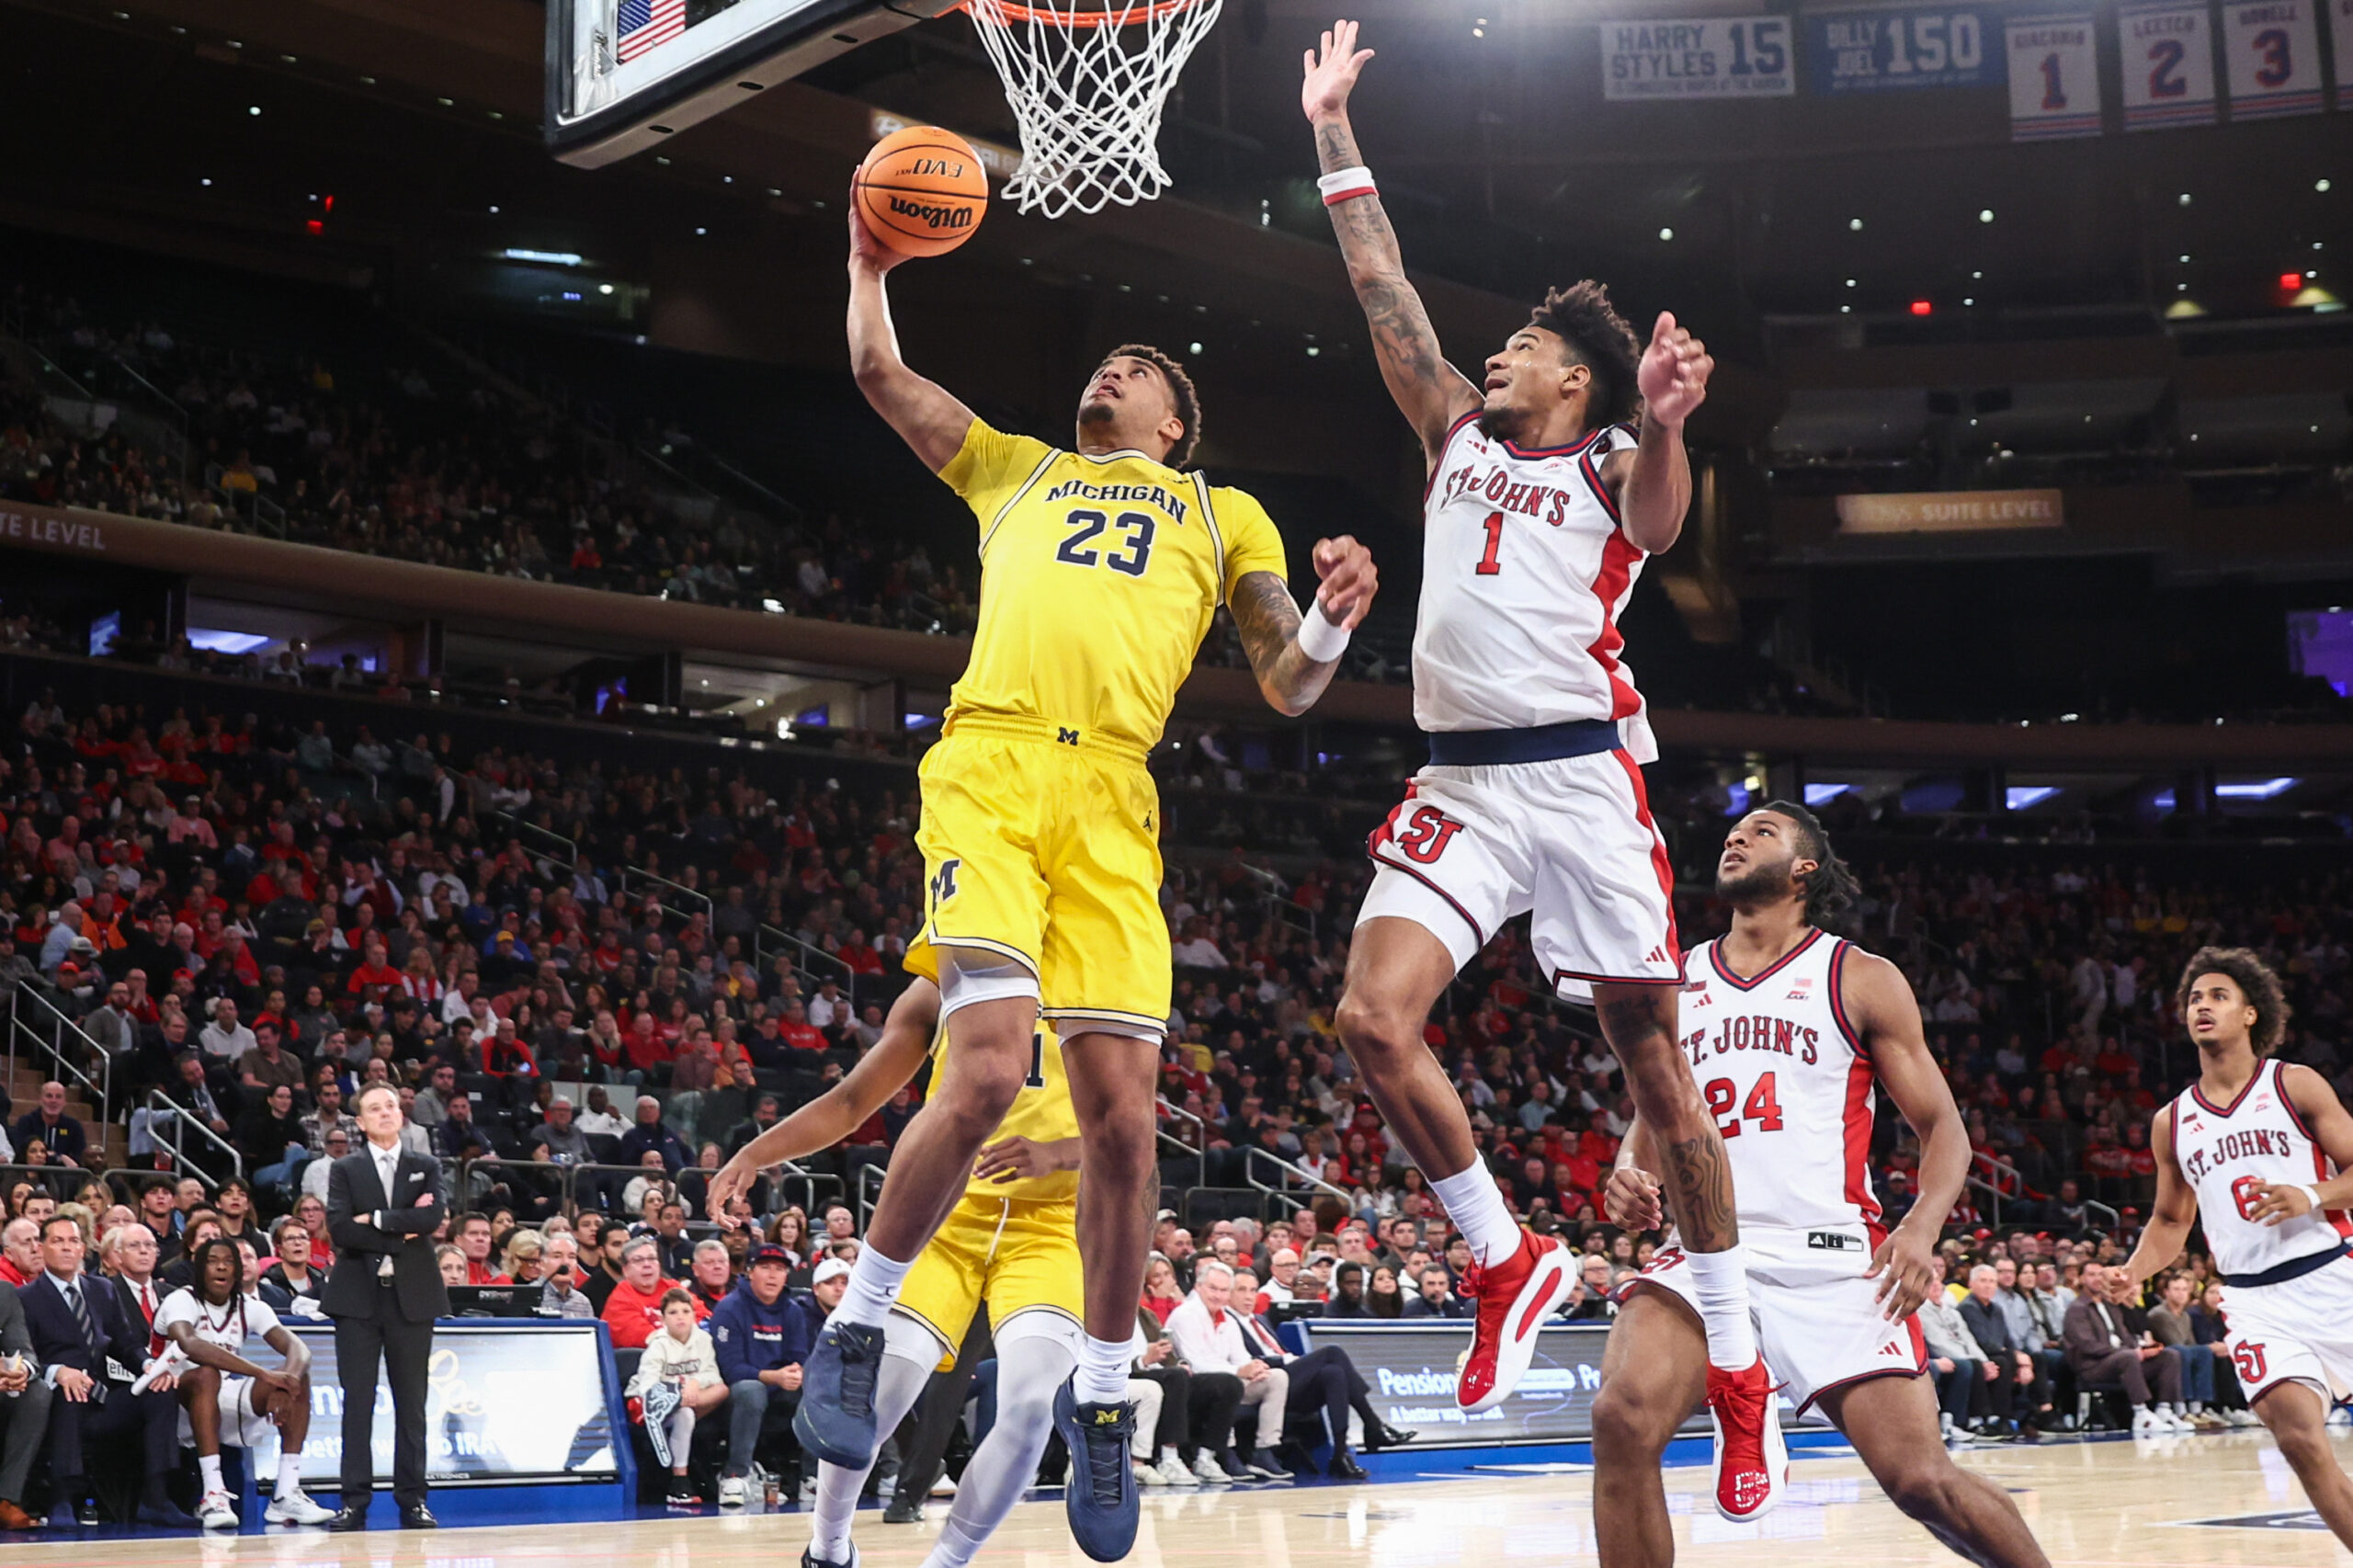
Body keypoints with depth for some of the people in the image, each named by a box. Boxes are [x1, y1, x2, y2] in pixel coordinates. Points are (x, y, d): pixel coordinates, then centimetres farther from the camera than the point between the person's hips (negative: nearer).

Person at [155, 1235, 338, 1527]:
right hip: (182, 1401, -5)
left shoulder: (250, 1306, 4)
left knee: (299, 1378, -14)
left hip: (229, 1407, 5)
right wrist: (263, 1374, -40)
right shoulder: (181, 1301, -12)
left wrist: (286, 1382, -34)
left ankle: (286, 1495, -21)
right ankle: (212, 1495, -40)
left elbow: (298, 1348, -9)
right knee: (207, 1374, -36)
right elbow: (190, 1345, -34)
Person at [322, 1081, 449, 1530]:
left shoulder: (426, 1167, 10)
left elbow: (432, 1217, -8)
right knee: (357, 1401, -2)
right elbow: (339, 1227, -8)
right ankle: (354, 1501, 0)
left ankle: (413, 1499, 7)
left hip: (412, 1295, 1)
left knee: (411, 1402, 3)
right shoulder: (345, 1170, 8)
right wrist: (401, 1233, -10)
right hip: (358, 1295, -1)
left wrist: (376, 1220, -10)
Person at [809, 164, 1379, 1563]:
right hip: (992, 765, -1)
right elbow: (882, 377, 27)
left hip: (1113, 801, 1)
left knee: (1122, 1110, -6)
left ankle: (1104, 1404, 10)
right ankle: (856, 1331, -1)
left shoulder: (1223, 515, 27)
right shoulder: (1017, 468, 30)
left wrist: (1335, 620, -1)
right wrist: (872, 267, 30)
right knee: (991, 1070, -20)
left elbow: (1290, 687, 18)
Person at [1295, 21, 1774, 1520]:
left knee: (1654, 1060, -2)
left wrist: (1664, 427, -40)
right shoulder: (1459, 437, 19)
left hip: (1582, 778, -4)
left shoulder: (1611, 469, 5)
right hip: (1459, 783, 4)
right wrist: (1334, 132, 16)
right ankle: (1512, 1261, 5)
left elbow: (1661, 521, -18)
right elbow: (1385, 293, 17)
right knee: (1374, 1021, -15)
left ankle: (1740, 1367, 7)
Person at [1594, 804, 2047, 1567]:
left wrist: (1922, 1226, -13)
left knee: (1924, 1482, -8)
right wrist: (1630, 1176, 1)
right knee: (1623, 1419, -25)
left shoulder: (1862, 980, 8)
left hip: (1832, 1259, -2)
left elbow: (1941, 1125, 7)